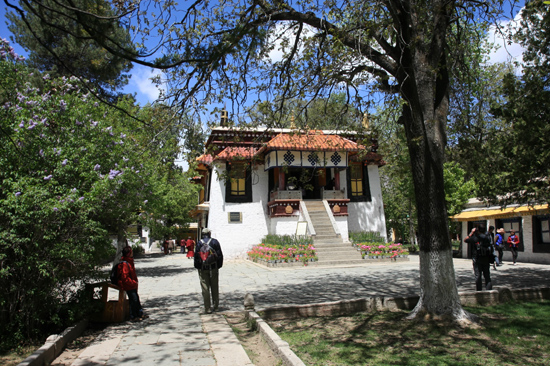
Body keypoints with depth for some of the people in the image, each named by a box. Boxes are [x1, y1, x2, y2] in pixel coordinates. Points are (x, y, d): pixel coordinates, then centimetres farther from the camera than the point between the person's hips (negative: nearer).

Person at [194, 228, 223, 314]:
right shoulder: (215, 242, 0)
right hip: (213, 268, 1)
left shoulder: (199, 243, -2)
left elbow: (196, 256, -2)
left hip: (203, 269, -1)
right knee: (215, 288, 14)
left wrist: (197, 267, 6)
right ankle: (216, 306, 21)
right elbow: (220, 255, 1)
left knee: (205, 289, 3)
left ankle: (207, 308, 3)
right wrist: (219, 265, 8)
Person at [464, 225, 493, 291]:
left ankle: (478, 290, 7)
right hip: (486, 259, 3)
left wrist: (472, 233, 6)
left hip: (477, 259, -3)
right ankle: (489, 289, 8)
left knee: (478, 275, 3)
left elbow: (465, 240, 3)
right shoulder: (488, 237, 1)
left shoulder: (475, 237, -10)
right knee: (487, 275, 10)